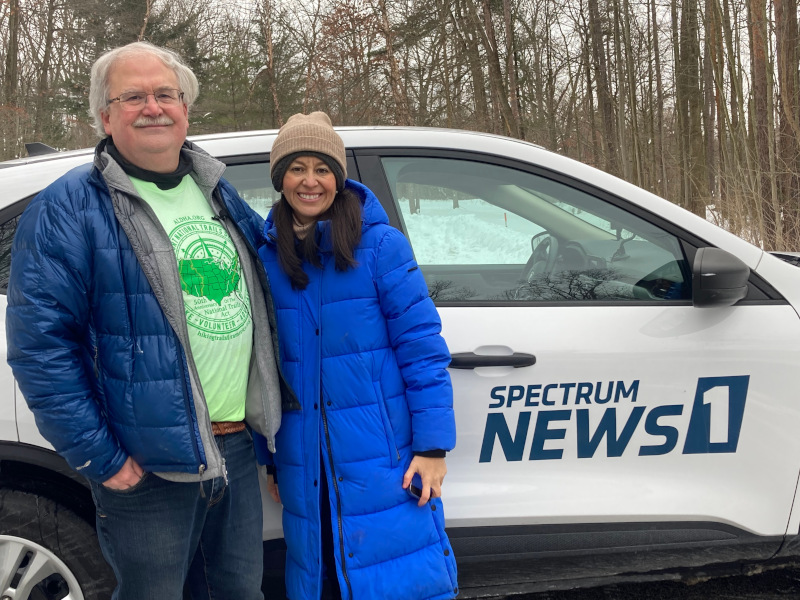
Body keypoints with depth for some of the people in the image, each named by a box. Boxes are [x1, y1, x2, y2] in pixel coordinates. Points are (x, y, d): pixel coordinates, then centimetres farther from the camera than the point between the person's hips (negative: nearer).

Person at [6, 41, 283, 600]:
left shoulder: (219, 193, 11)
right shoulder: (69, 208, -10)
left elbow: (263, 296, 23)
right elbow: (39, 344, -15)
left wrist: (265, 421, 15)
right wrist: (99, 458, -17)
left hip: (237, 449, 6)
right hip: (147, 466, -6)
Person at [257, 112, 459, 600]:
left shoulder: (381, 244, -6)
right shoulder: (265, 258, 4)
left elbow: (421, 347, -8)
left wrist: (432, 446, -12)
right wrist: (270, 459, 11)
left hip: (383, 457, -3)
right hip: (305, 463, 4)